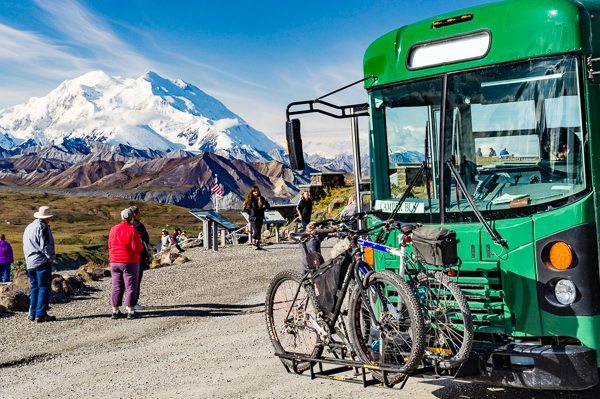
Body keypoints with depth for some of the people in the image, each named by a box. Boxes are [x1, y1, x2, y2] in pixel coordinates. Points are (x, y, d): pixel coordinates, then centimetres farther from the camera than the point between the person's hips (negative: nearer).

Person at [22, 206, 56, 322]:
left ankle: (32, 313, 14)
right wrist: (51, 257, -5)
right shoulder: (42, 227, -11)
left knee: (34, 287, 14)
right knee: (44, 288, -5)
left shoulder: (28, 227, 16)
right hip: (42, 262, -8)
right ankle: (41, 314, -9)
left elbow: (25, 246, 20)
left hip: (30, 263, 8)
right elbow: (46, 245, -17)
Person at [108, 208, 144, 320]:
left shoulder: (113, 229, 6)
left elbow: (110, 246, 11)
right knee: (130, 287, 1)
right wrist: (141, 244, 3)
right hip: (129, 262, -5)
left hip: (114, 262, 5)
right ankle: (130, 311, 0)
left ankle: (115, 311, 11)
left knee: (116, 287, 10)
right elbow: (137, 248, -15)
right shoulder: (132, 230, -13)